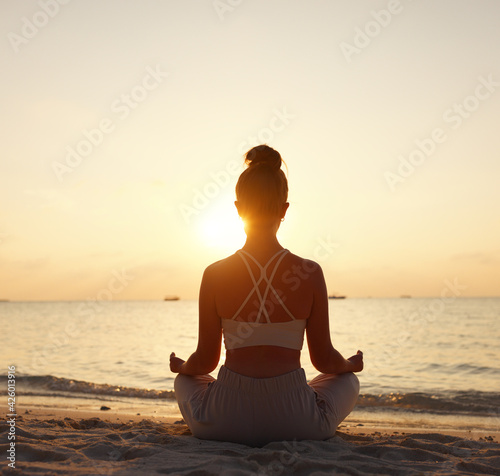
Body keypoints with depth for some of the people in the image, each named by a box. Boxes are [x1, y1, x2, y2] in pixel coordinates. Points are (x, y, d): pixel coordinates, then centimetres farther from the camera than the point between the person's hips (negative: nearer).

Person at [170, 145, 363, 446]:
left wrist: (181, 366, 24)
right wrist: (352, 364, 23)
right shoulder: (310, 273, -9)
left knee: (185, 380, 34)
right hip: (295, 422, 0)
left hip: (226, 423, 1)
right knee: (348, 380, 31)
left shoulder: (215, 275, -9)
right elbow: (324, 359, -1)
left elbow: (206, 361, 0)